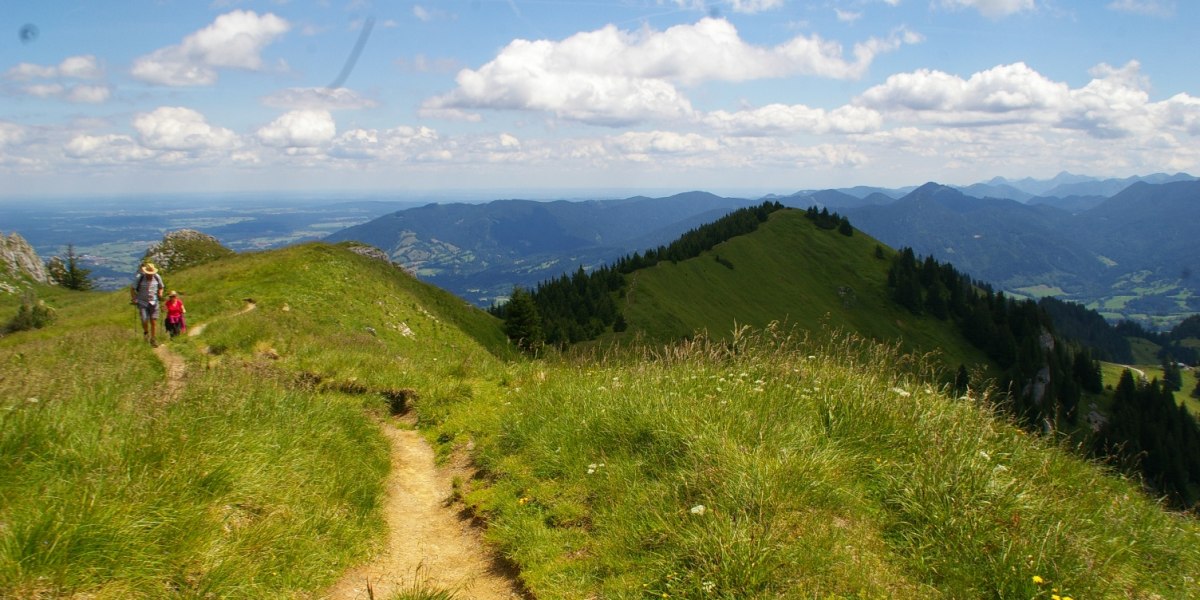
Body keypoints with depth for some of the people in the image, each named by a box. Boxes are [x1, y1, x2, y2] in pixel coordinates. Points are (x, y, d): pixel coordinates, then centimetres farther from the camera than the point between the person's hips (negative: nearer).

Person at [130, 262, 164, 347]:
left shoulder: (157, 277, -4)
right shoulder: (139, 278, -12)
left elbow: (161, 287, 13)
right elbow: (132, 288, -1)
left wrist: (160, 295, -3)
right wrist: (133, 299, -7)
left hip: (153, 302, 2)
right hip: (142, 302, -2)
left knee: (154, 321, -1)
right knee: (144, 320, -10)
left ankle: (153, 339, 9)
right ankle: (146, 332, 23)